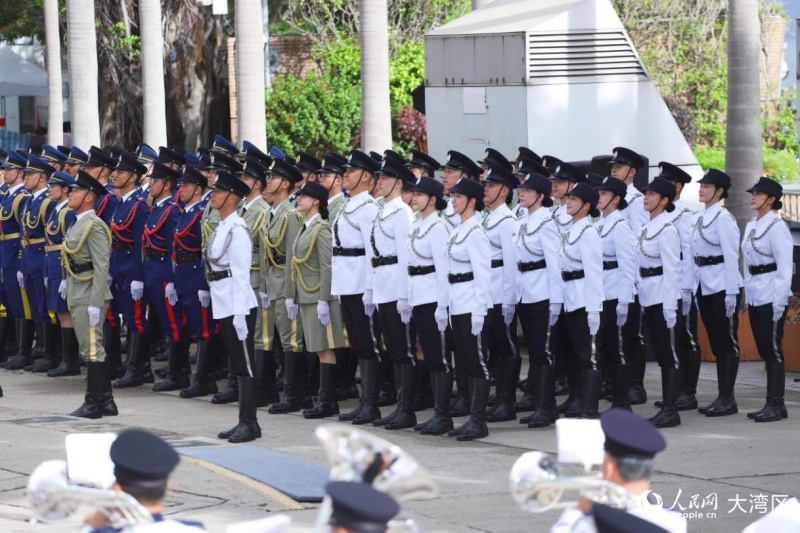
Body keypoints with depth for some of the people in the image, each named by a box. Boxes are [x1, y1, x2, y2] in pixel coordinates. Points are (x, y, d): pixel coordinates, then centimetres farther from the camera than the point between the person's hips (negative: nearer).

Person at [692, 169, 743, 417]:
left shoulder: (723, 218, -11)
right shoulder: (700, 218, 12)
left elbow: (731, 256, -15)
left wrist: (731, 293, -18)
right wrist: (695, 289, 12)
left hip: (721, 285, -8)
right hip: (704, 286, 8)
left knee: (727, 341, -3)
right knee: (716, 342, 11)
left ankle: (728, 399, 0)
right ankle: (722, 397, 15)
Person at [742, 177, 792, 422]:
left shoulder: (777, 227, -10)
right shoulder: (751, 227, 13)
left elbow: (785, 267, -14)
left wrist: (779, 302, -17)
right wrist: (748, 296, 12)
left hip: (771, 297, -8)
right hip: (754, 297, 8)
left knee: (773, 350, -5)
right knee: (764, 351, 10)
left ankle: (775, 404, -2)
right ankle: (773, 404, 14)